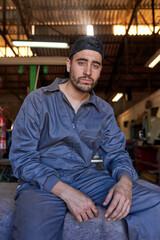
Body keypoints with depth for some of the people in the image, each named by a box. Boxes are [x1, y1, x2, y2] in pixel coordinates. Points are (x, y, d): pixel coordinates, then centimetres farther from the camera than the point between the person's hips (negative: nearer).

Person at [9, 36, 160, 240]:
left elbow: (116, 154, 10)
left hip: (85, 176, 4)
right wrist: (65, 192, -21)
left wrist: (125, 181, -15)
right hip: (43, 182, -3)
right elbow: (21, 158, -9)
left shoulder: (104, 111, 10)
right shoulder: (38, 101, -4)